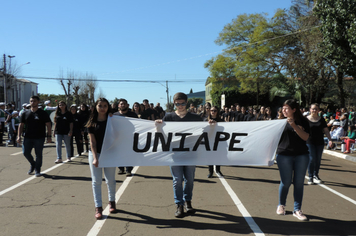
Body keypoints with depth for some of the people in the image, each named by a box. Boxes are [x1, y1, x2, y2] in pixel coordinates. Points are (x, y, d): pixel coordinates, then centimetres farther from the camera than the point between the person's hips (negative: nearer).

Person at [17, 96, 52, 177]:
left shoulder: (43, 113, 1)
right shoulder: (26, 114, 9)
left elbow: (48, 125, 0)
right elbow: (21, 125, 10)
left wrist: (49, 136, -8)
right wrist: (19, 136, 0)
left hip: (39, 138, -3)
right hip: (28, 137, 3)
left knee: (38, 154, 0)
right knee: (25, 152, -1)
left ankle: (37, 170, 13)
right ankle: (33, 164, 25)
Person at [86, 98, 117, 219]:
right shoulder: (92, 123, -1)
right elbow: (93, 142, -5)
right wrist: (95, 158, -12)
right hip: (95, 154, 0)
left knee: (110, 180, 9)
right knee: (96, 181, 1)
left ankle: (112, 201, 30)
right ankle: (98, 207, 7)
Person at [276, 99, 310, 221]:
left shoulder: (302, 121, 2)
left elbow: (305, 137, -12)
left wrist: (294, 125, -19)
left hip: (302, 155, 1)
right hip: (284, 155, -1)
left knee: (299, 183, 4)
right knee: (286, 182, 1)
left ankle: (297, 209, 14)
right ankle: (281, 205, 25)